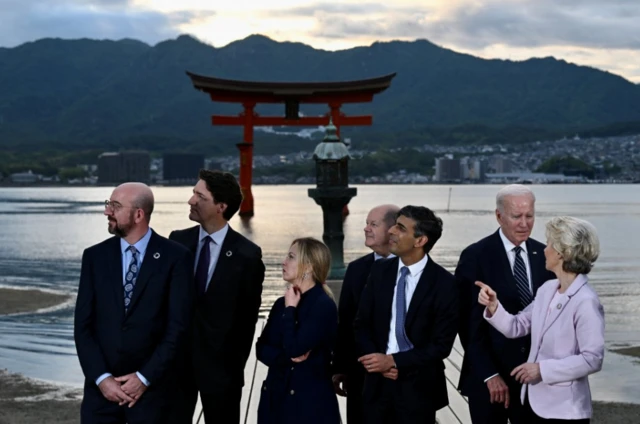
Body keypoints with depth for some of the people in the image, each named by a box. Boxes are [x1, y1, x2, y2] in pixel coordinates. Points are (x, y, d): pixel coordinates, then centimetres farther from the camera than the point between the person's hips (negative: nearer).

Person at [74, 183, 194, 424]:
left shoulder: (175, 257, -4)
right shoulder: (95, 256, 4)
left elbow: (178, 326, -7)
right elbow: (83, 326, 1)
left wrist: (145, 377, -11)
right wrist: (101, 378, -9)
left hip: (152, 387, -2)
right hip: (101, 388, 2)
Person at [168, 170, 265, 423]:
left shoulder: (246, 255, -9)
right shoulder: (177, 241, 0)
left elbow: (248, 314, -3)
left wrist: (237, 362, 1)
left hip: (220, 361, -2)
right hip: (176, 355, 3)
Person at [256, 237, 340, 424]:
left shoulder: (324, 305, -12)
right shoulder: (281, 303, 9)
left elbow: (294, 348, -19)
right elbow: (262, 349, 5)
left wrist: (290, 309, -9)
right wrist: (286, 357, -13)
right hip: (275, 396, 6)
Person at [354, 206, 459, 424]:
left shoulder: (444, 283, -10)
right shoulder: (380, 271, 2)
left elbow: (442, 344, -10)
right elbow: (362, 324, 5)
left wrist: (393, 361, -15)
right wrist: (379, 361, -11)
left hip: (418, 387, -3)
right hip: (378, 382, 3)